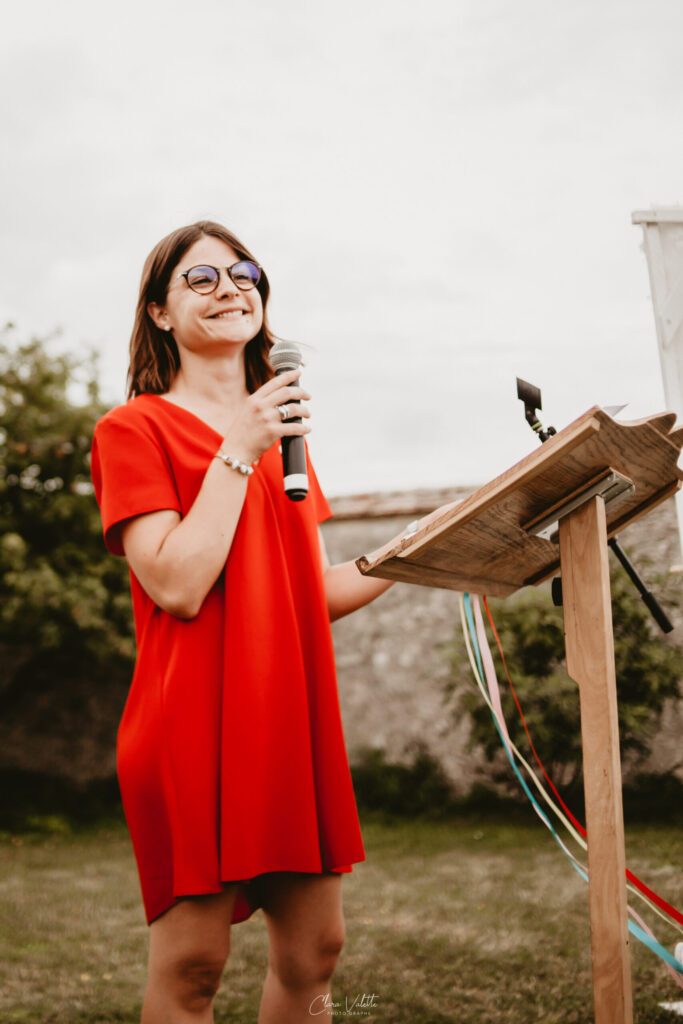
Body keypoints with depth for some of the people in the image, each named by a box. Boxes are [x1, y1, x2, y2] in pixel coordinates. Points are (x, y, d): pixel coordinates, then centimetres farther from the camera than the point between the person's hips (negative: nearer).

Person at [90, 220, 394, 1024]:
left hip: (291, 716, 7)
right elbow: (178, 587, -16)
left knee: (314, 946, 9)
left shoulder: (281, 429, 19)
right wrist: (237, 453, -14)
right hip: (195, 723, -7)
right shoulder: (133, 429, -3)